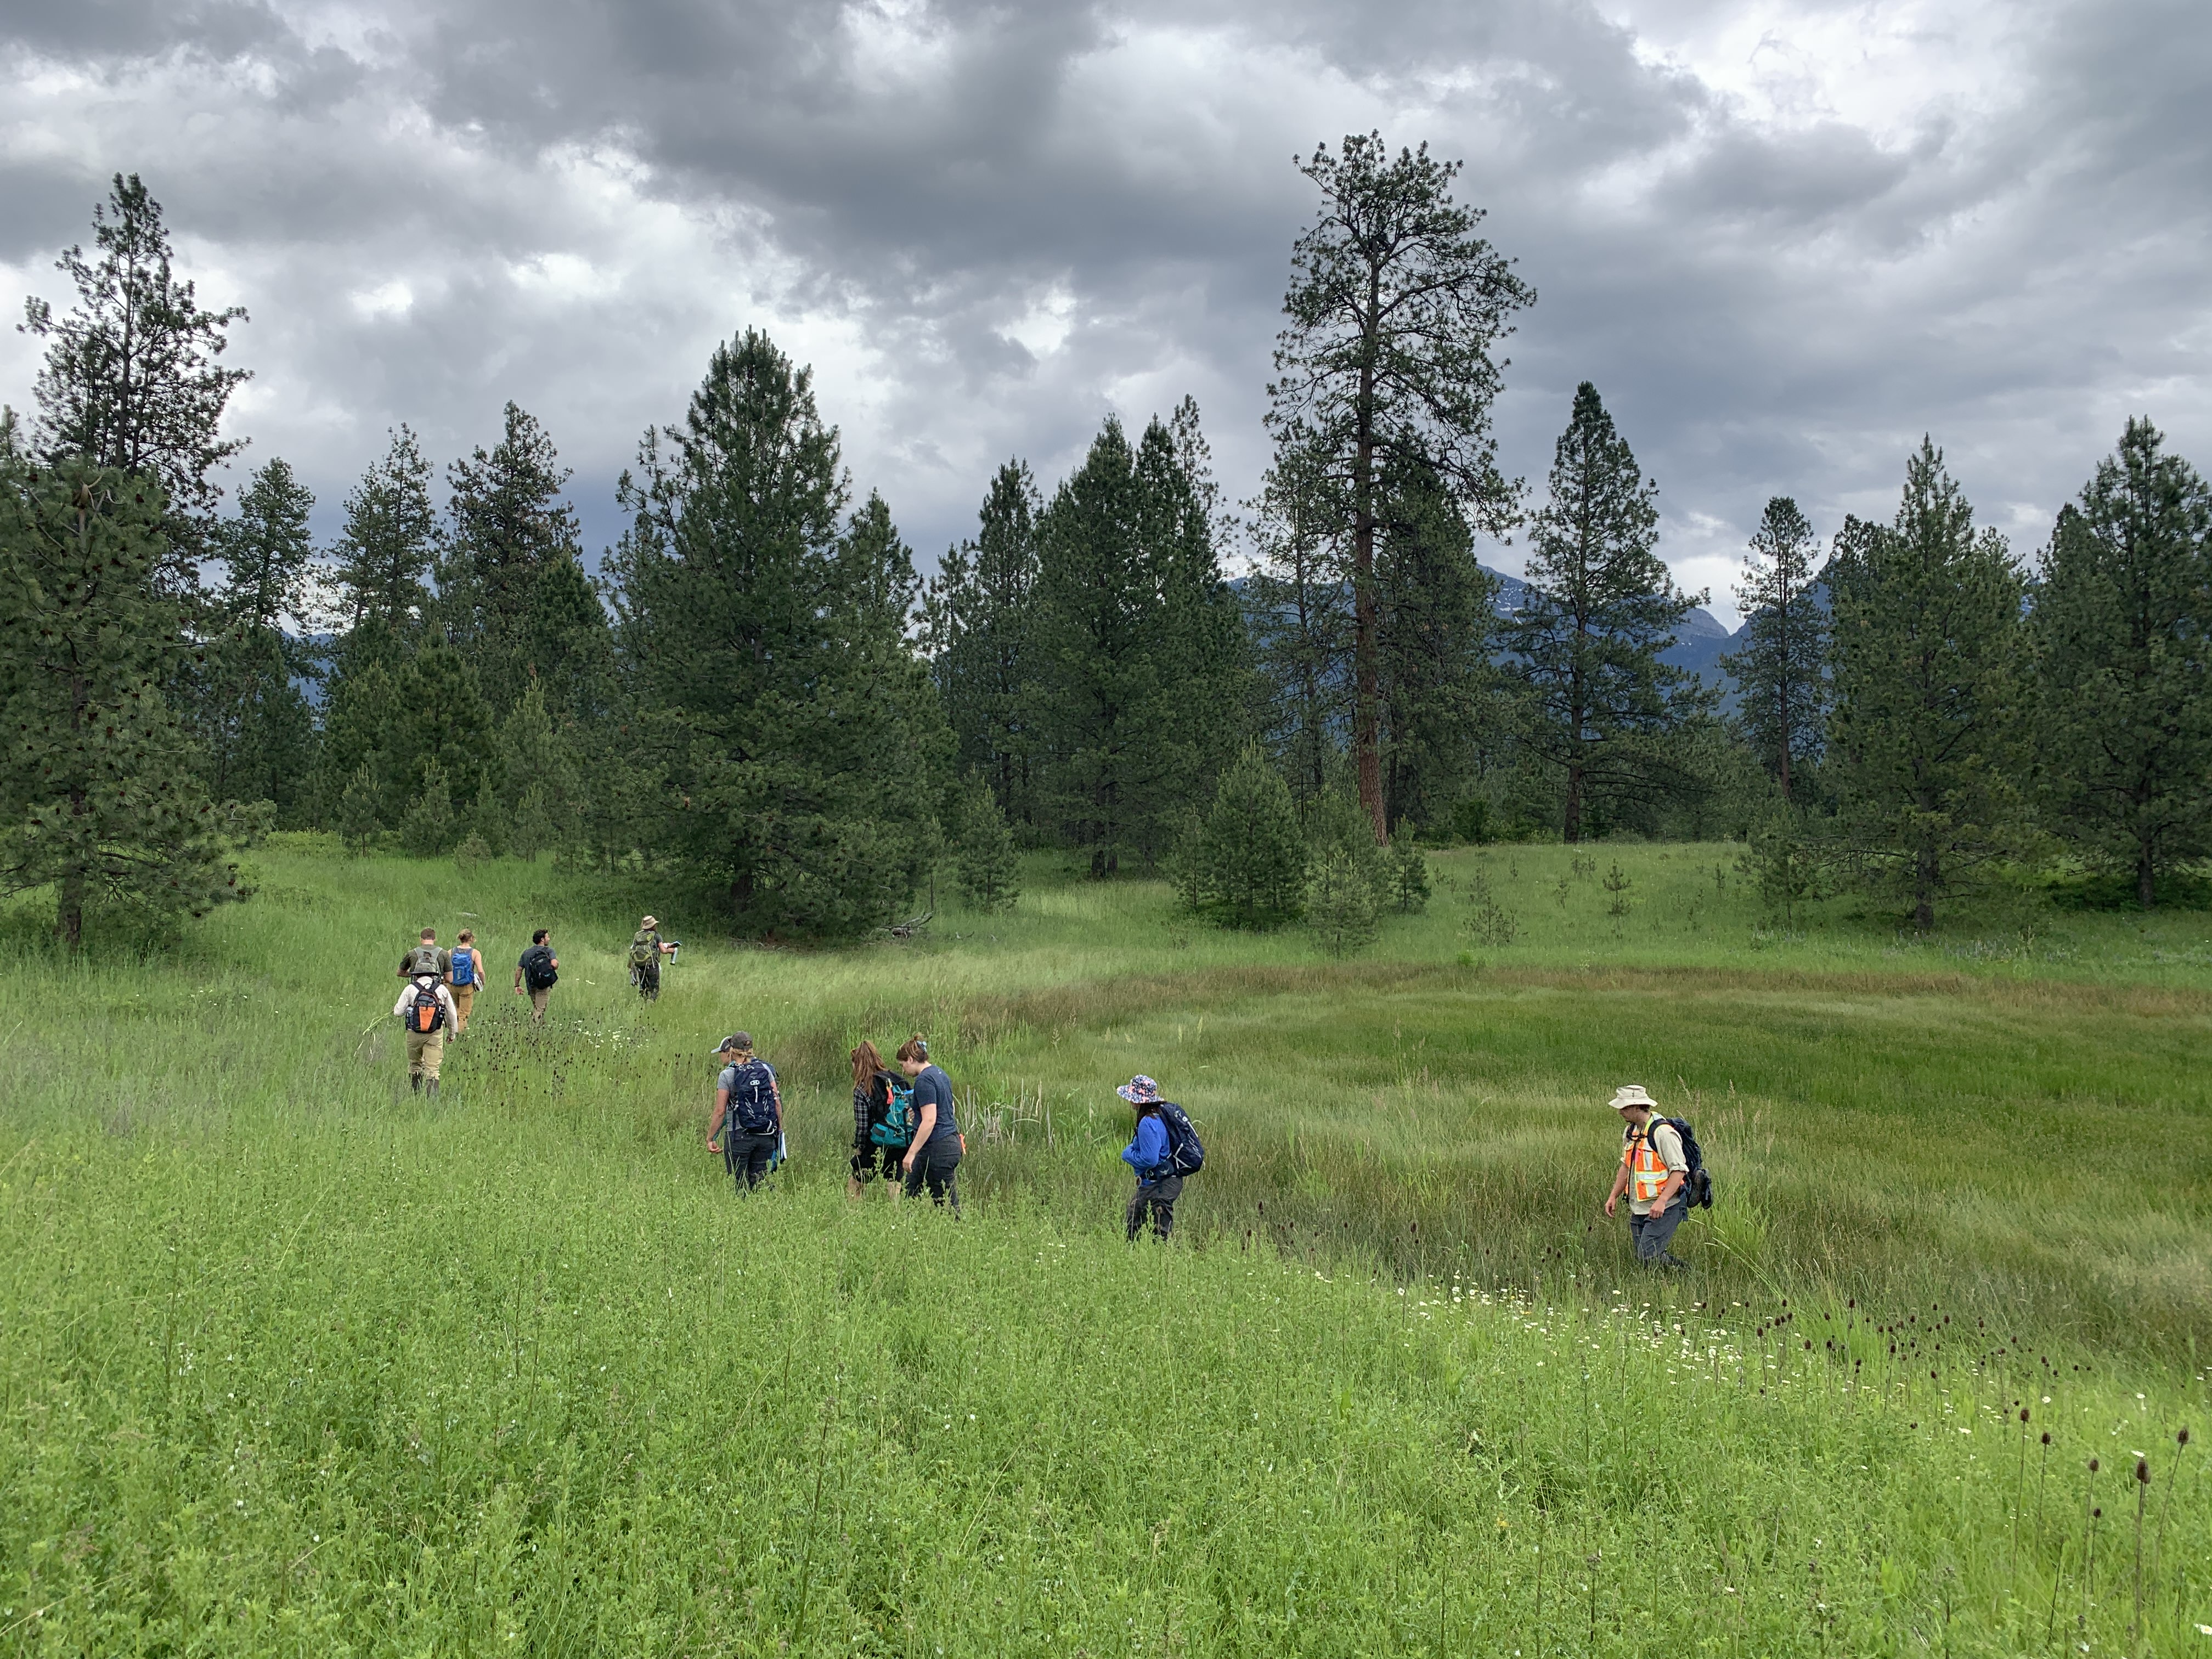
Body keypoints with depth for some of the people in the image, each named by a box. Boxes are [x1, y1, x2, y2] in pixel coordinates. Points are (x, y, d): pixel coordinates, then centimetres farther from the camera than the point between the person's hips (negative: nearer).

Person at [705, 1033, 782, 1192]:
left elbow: (720, 1112, -8)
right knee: (759, 1183, 11)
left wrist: (710, 1139, -1)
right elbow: (777, 1102, 4)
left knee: (740, 1185, 4)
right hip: (766, 1136, 4)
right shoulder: (765, 1069, 5)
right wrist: (779, 1130, 11)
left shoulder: (727, 1075, -6)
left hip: (739, 1136, -4)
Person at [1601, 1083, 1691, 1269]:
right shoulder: (1630, 1131, 12)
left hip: (1664, 1208, -9)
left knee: (1648, 1257, -15)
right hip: (1638, 1209, 9)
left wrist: (1661, 1201, -27)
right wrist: (1614, 1196, 16)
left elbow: (1679, 1170, -19)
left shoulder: (1663, 1132, -16)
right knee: (1641, 1259, 6)